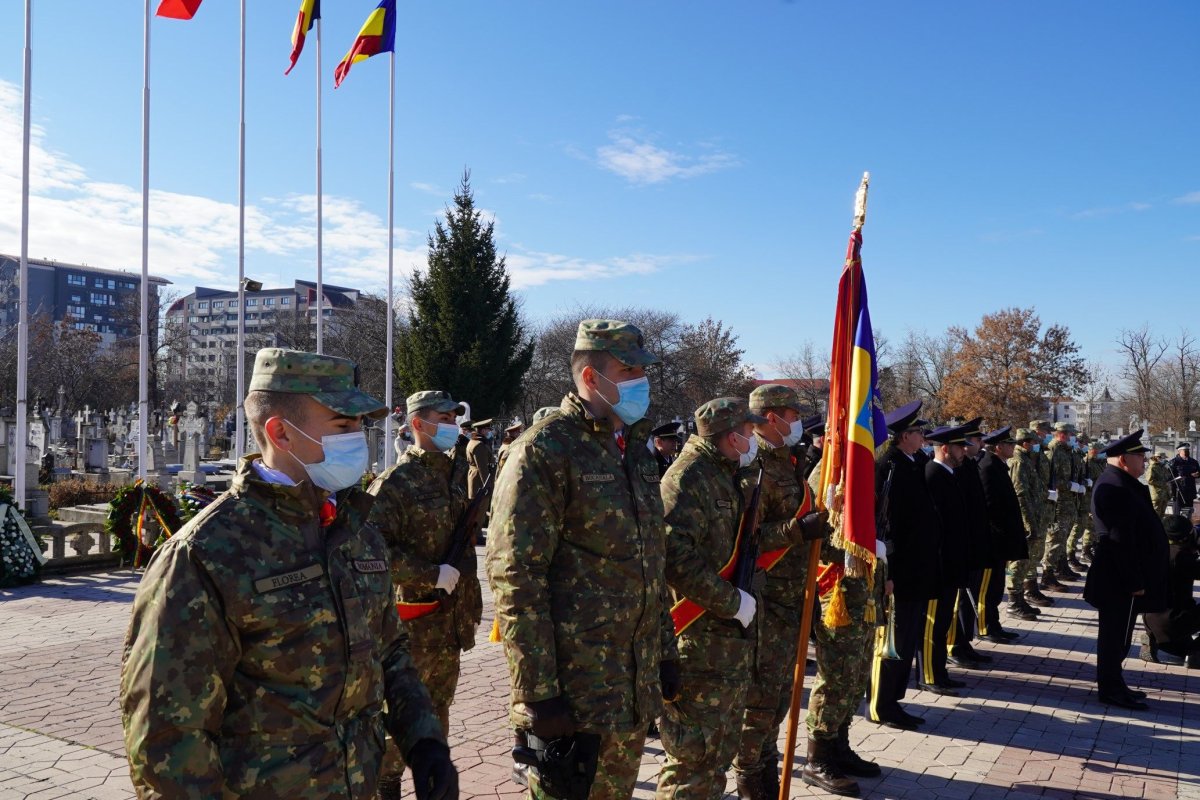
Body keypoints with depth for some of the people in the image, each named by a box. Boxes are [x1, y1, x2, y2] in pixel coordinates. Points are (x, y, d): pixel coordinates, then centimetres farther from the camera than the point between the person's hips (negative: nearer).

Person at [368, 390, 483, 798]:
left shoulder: (455, 474, 10)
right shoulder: (395, 482, -14)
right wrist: (431, 574, -22)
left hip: (451, 619, 7)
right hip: (414, 618, -7)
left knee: (438, 705, 19)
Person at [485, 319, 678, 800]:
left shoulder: (637, 453, 12)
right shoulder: (543, 452, -13)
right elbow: (515, 577, -18)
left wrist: (666, 651, 17)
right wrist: (537, 693, -20)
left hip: (635, 687, 8)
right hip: (573, 685, -7)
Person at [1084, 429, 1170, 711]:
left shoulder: (1119, 483, 13)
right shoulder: (1116, 488, -22)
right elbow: (1121, 540, -25)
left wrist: (1138, 578, 21)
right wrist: (1135, 582, -22)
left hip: (1120, 578, 11)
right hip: (1121, 580, -11)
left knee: (1116, 633, 18)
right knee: (1117, 634, 0)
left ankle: (1111, 684, 28)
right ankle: (1111, 689, 10)